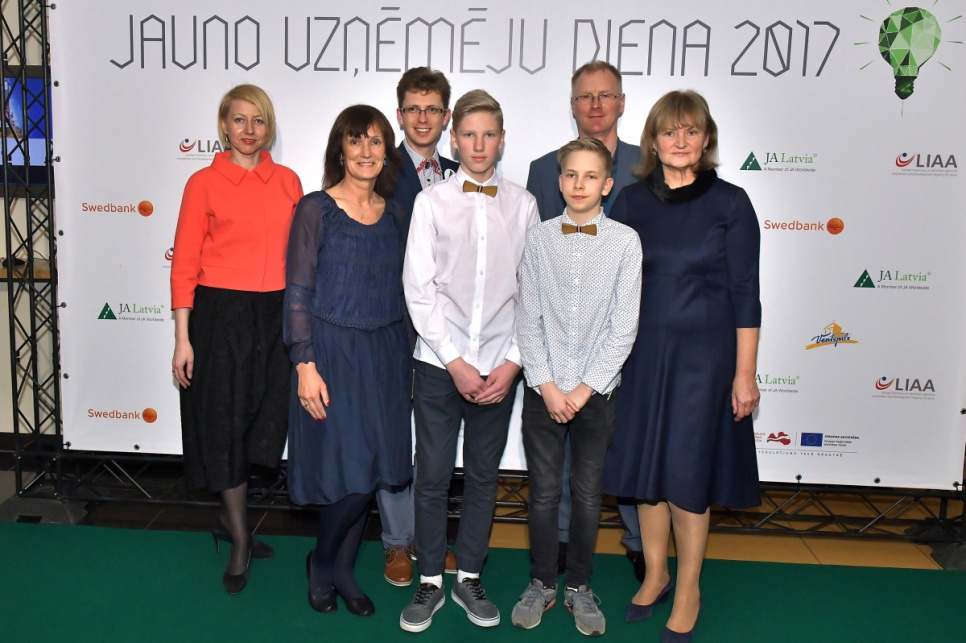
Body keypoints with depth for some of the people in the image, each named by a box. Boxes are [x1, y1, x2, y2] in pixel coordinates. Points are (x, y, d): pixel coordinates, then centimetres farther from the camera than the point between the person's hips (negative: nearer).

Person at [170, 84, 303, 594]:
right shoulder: (204, 183, -3)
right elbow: (184, 265, -4)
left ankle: (228, 518, 34)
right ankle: (240, 538, 20)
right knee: (224, 423, 5)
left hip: (275, 315, 4)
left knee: (262, 420, 12)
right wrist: (183, 339, -9)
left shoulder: (288, 182, 6)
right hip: (220, 314, -3)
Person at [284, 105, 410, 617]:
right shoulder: (315, 210, -5)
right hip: (332, 351, -5)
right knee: (347, 471, -4)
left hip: (385, 353, 5)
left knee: (371, 471, 10)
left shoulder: (394, 214, 8)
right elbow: (298, 292, -7)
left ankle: (340, 569, 30)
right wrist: (305, 364, -13)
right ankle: (323, 564, 24)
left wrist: (407, 359, 11)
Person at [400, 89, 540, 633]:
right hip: (439, 363, -1)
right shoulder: (432, 201, -1)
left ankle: (470, 577, 29)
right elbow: (419, 288, -5)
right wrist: (455, 361, -10)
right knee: (433, 476, 6)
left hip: (499, 367, 1)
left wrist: (513, 362, -5)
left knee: (484, 476, 12)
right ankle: (431, 582, 24)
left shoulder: (523, 205, 2)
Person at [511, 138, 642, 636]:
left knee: (588, 493, 10)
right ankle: (542, 584, 28)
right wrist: (547, 386, -8)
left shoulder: (625, 242, -4)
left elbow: (624, 327, -6)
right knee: (543, 492, 10)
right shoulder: (539, 239, -1)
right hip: (544, 388, 1)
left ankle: (579, 587, 29)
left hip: (596, 390, -1)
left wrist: (585, 389, -10)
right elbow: (528, 321, -1)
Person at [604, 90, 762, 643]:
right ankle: (655, 574, 33)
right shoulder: (631, 202, 4)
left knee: (688, 473, 4)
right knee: (645, 467, 12)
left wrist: (745, 372, -8)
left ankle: (689, 591, 25)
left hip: (704, 354, -3)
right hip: (643, 351, 3)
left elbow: (745, 293, -5)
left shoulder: (730, 202, -5)